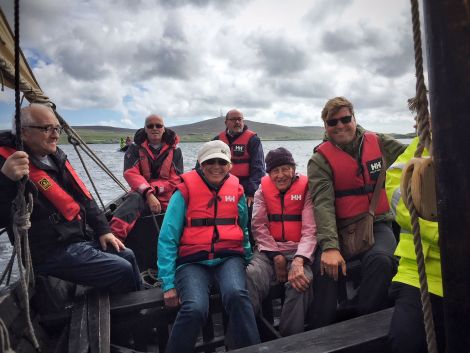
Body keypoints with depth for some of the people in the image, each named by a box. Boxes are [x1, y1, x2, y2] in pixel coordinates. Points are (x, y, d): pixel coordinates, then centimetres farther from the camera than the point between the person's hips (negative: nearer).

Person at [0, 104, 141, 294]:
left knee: (127, 255, 9)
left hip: (80, 239, 8)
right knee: (122, 270, -13)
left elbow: (84, 198, 14)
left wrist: (103, 230, 8)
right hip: (53, 252, -8)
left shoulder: (55, 158, 10)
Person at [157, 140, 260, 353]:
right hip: (193, 262, -2)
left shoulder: (237, 191, 9)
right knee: (195, 308, -29)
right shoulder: (185, 191, -2)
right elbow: (167, 239, -4)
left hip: (229, 258, 2)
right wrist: (168, 283, -9)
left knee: (236, 295, -30)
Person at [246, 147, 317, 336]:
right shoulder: (263, 189, 10)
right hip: (268, 250, 2)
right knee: (251, 277, -30)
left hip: (299, 250, -1)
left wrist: (298, 260, -24)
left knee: (300, 282, -32)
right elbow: (258, 225, 1)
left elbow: (310, 229, -8)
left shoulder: (305, 188, 2)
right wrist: (276, 256, -10)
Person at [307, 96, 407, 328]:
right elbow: (323, 204, -16)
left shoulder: (378, 143, 8)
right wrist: (330, 246, -28)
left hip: (378, 224, 2)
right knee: (326, 266, -25)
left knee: (380, 260, -30)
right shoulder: (320, 159, -2)